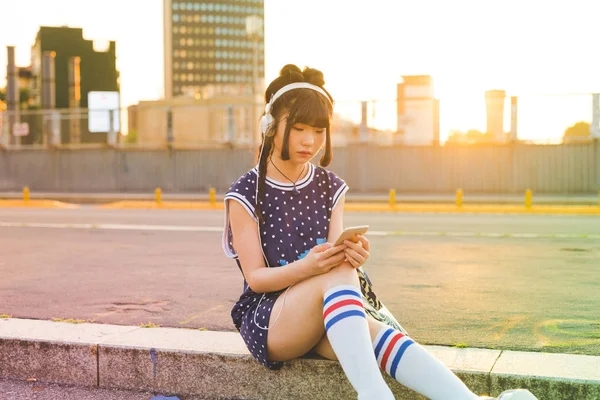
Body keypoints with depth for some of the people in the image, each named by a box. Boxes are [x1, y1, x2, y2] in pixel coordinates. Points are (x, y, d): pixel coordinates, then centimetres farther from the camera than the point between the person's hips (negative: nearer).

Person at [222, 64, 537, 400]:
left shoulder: (330, 188, 8)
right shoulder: (246, 194, -4)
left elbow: (335, 260, -1)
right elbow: (256, 277, -11)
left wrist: (351, 256, -26)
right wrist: (306, 266, -30)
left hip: (325, 318, 3)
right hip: (265, 319, -3)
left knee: (378, 335, -30)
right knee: (339, 274, -33)